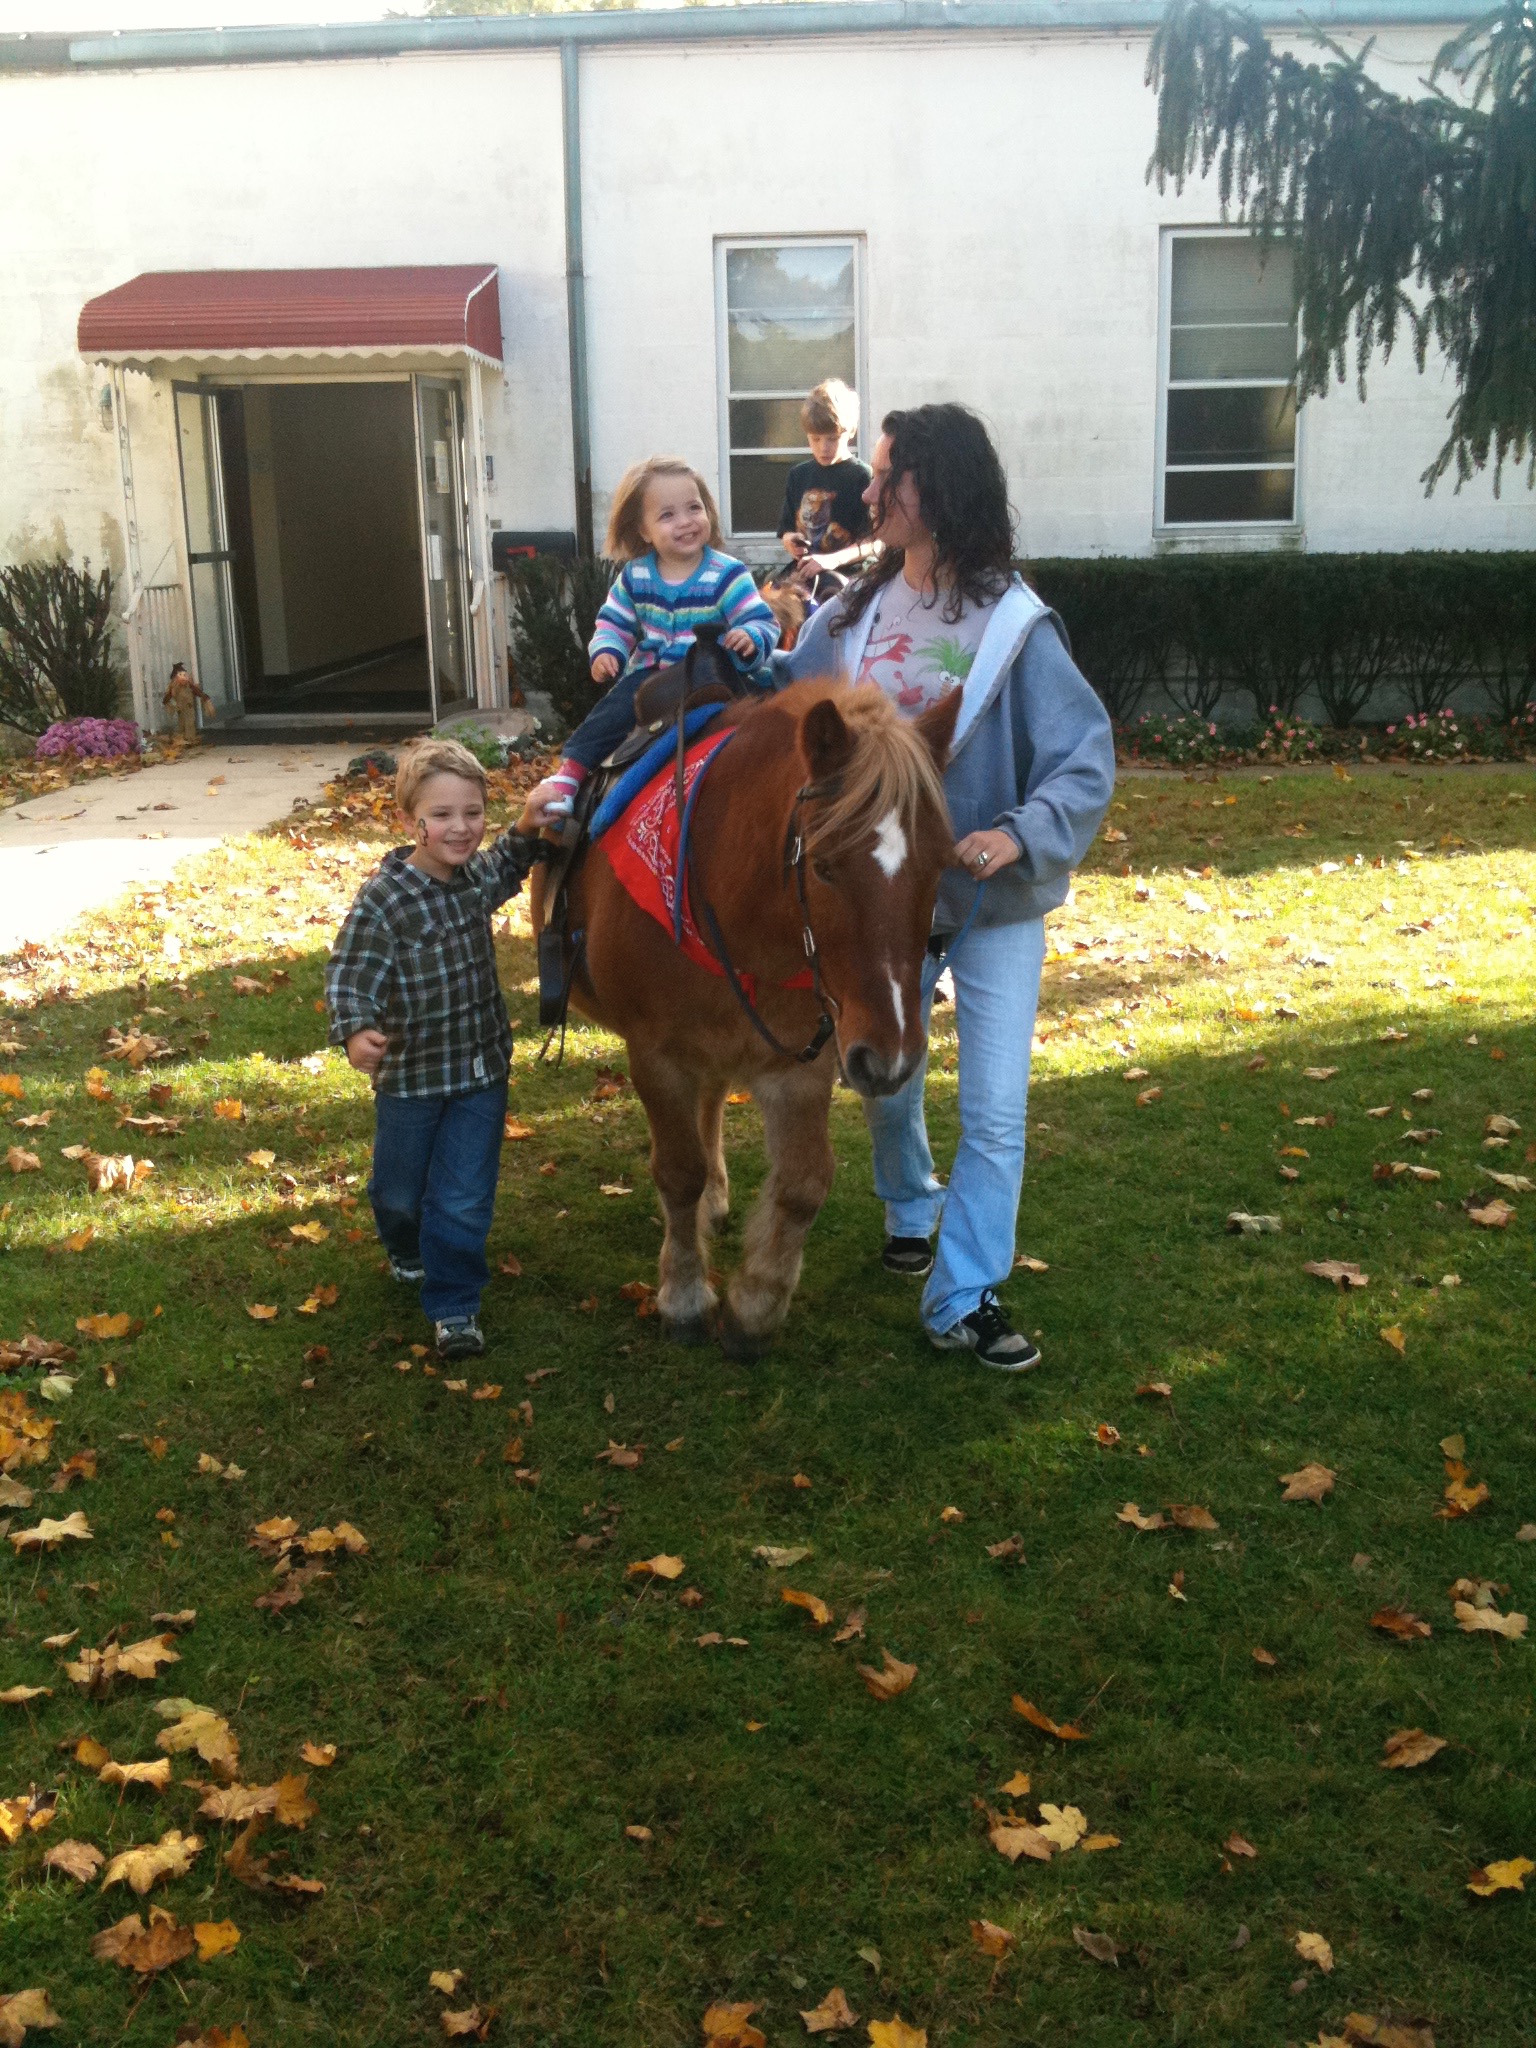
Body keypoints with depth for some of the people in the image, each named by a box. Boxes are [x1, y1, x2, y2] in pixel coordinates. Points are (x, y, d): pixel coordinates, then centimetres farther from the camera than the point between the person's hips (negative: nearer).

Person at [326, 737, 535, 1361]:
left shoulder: (479, 877, -3)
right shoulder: (383, 899, -21)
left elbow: (509, 865, 22)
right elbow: (349, 974, -25)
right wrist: (354, 1031, -43)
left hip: (481, 1071, 3)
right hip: (408, 1073, -3)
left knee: (465, 1198, 3)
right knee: (399, 1190, 20)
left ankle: (454, 1305, 18)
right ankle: (407, 1251, 51)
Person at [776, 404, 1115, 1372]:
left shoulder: (1013, 625, -15)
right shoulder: (856, 612, -1)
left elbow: (1088, 757, -18)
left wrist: (1025, 833, -32)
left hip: (995, 902, -4)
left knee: (996, 1113, -3)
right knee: (886, 1083, 19)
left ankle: (965, 1298, 11)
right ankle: (910, 1208, 48)